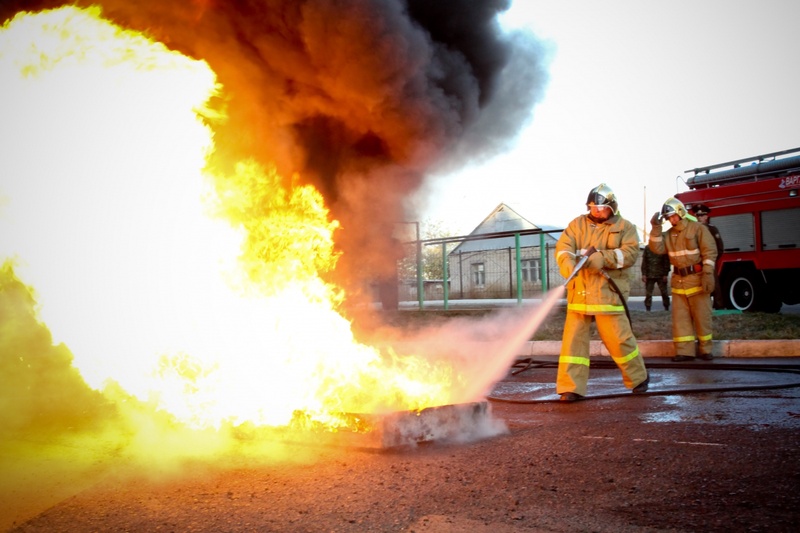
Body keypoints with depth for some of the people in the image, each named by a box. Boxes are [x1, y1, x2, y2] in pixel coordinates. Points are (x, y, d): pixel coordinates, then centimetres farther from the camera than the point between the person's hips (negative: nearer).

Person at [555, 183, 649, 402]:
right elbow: (563, 247, -1)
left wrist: (602, 258, -21)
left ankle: (638, 377, 24)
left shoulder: (624, 227, 7)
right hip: (579, 292, 2)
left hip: (608, 292, -2)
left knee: (618, 338, 0)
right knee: (574, 338, -2)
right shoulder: (577, 224, 12)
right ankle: (571, 388, 2)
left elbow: (630, 253, -7)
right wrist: (568, 263, -23)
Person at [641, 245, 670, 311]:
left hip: (661, 275, -1)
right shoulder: (647, 248, 7)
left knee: (664, 293, 3)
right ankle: (648, 309, 4)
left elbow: (666, 261, -1)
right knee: (648, 293, 0)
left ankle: (667, 308, 13)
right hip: (649, 275, 1)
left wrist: (665, 274, -8)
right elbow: (644, 261, 4)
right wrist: (643, 274, -3)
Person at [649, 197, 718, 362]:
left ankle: (704, 349, 12)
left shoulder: (698, 228, -6)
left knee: (701, 315, 1)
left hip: (697, 279, -5)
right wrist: (656, 228, -7)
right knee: (680, 316, 4)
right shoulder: (669, 234, 11)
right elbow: (657, 249, 0)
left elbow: (710, 252, -11)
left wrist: (708, 274, -18)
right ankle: (685, 351, 8)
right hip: (678, 280, 5)